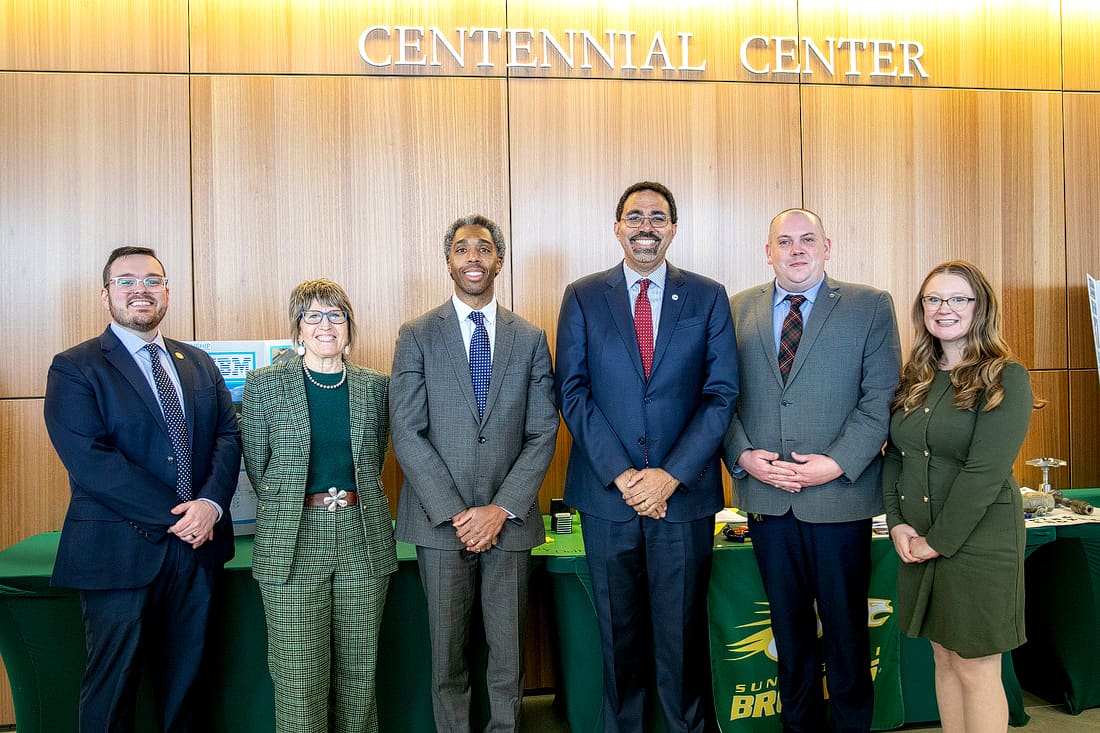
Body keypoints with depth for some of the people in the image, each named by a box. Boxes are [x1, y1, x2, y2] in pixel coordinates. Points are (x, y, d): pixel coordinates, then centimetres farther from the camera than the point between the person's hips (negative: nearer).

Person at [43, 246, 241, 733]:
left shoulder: (199, 364, 12)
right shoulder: (74, 369, -5)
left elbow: (228, 434, 5)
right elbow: (89, 459, -16)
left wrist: (211, 502, -14)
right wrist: (175, 515, -18)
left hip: (196, 546, 5)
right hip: (118, 553, -4)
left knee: (184, 679, 17)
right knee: (112, 684, 9)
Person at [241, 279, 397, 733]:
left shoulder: (375, 386, 7)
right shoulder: (264, 384, 0)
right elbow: (257, 466, 5)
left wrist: (352, 506, 9)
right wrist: (296, 510, 7)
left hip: (364, 539, 3)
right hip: (293, 543, -2)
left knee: (359, 674, 11)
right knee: (299, 681, 2)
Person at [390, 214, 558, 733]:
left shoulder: (530, 339, 7)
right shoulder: (417, 336, 2)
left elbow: (542, 434, 2)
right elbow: (407, 433, -5)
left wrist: (502, 509, -9)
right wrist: (455, 513, -11)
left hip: (509, 519, 1)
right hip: (439, 520, -1)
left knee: (508, 653, 8)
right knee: (447, 655, 9)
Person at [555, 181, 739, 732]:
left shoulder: (708, 297, 4)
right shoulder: (583, 297, 4)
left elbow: (721, 394, -1)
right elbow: (573, 392, -2)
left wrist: (670, 474, -11)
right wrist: (622, 475, -11)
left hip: (684, 492, 0)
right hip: (606, 494, 1)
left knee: (682, 631, 8)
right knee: (619, 633, 12)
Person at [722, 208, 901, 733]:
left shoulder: (870, 306, 1)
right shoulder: (737, 310, 8)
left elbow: (881, 398, -6)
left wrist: (837, 463, -15)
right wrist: (742, 455, -10)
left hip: (841, 496, -2)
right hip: (765, 496, 2)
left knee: (845, 626, 11)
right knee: (789, 626, 15)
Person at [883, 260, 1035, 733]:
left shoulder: (1006, 379, -10)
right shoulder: (915, 379, 9)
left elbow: (985, 471, -17)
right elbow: (894, 454, 9)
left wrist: (938, 541, -15)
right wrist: (898, 523, -4)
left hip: (978, 539, -6)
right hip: (919, 542, 6)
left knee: (975, 668, 3)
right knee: (944, 658, 15)